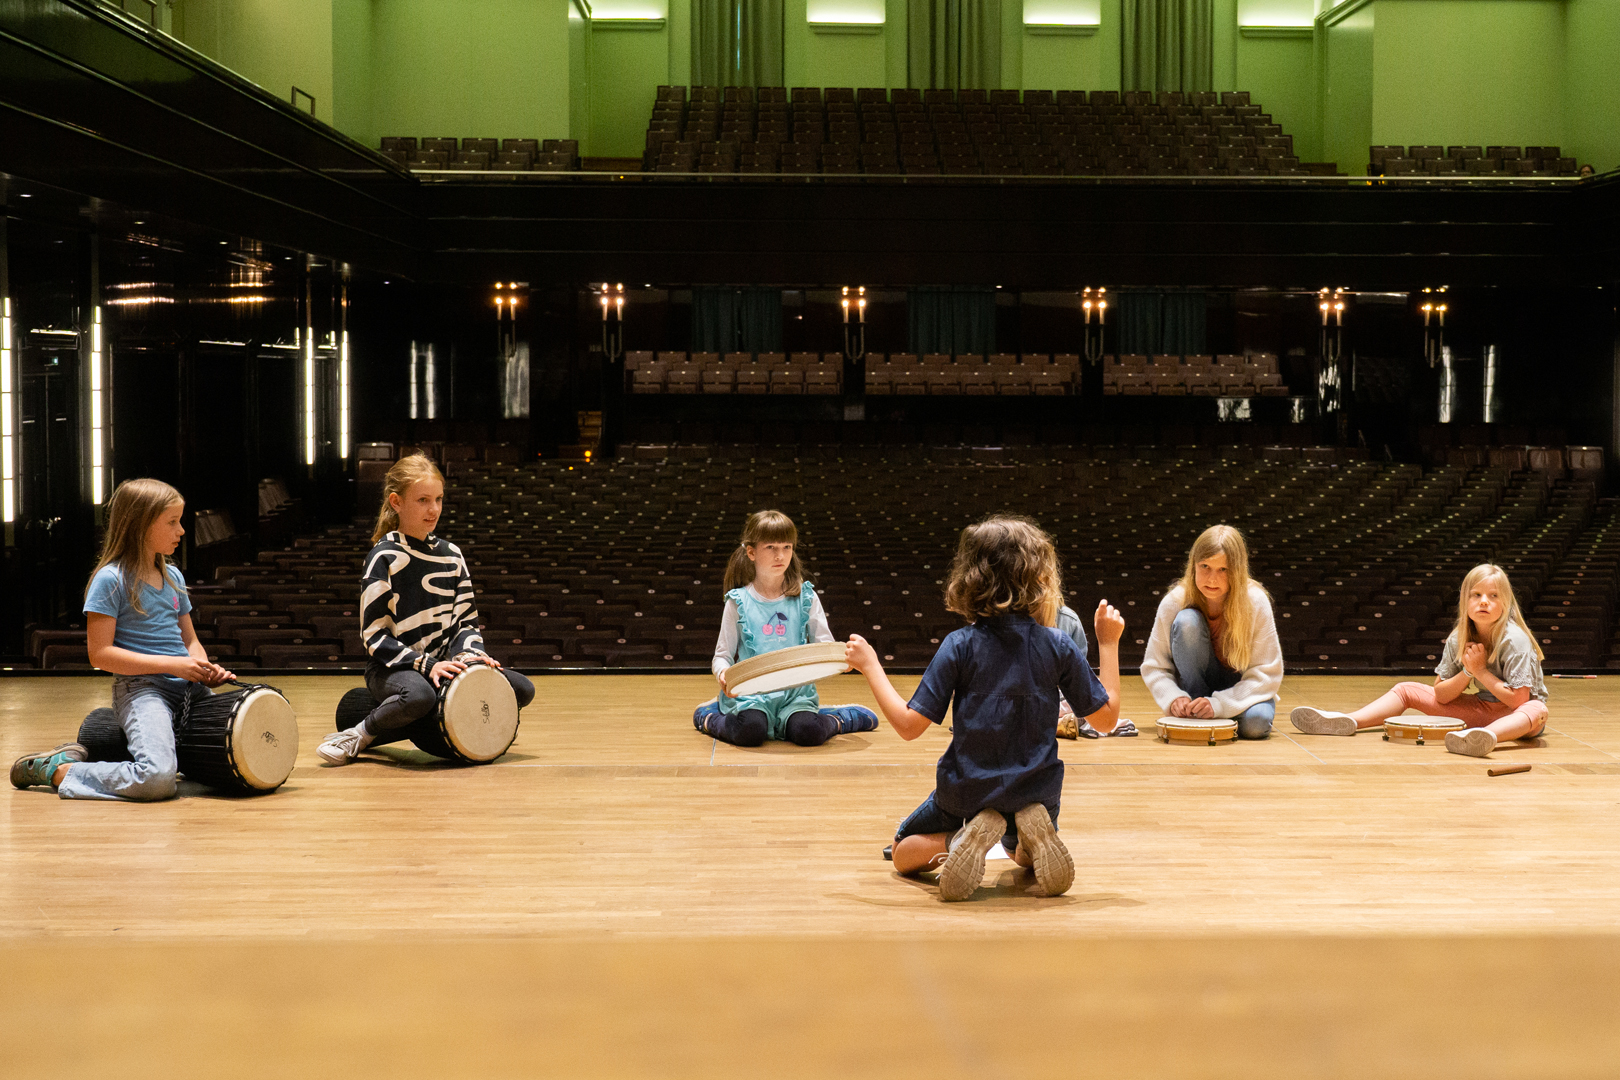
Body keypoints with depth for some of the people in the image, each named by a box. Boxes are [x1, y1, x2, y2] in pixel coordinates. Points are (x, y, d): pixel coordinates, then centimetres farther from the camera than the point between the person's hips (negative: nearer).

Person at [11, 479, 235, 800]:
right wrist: (172, 664, -16)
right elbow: (101, 654, -12)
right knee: (157, 778, -30)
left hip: (189, 688, 8)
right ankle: (53, 769, -7)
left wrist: (205, 668, -1)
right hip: (139, 687, -8)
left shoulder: (173, 576, 15)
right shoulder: (111, 580, -7)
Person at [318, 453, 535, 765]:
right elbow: (374, 634, -12)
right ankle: (359, 734, -14)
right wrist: (426, 665, -21)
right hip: (393, 667, -6)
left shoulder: (451, 555, 9)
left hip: (442, 662, 6)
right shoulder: (384, 558, -9)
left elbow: (466, 620, 14)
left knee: (522, 689, -12)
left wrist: (470, 653, -8)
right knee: (419, 696, -41)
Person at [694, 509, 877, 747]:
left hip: (796, 691, 1)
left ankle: (837, 719, 6)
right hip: (750, 690, -1)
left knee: (808, 732, -29)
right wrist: (723, 672, -21)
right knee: (749, 732, -31)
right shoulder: (739, 602, 1)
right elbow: (722, 655, 3)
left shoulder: (805, 598, 5)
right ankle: (709, 717, 1)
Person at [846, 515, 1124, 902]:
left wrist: (870, 666, -4)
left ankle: (962, 838, -8)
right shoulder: (1059, 646, -10)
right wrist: (1108, 644, 7)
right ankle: (1032, 833, -1)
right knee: (1024, 851, 37)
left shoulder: (959, 646, -14)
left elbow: (909, 725, -15)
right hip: (1036, 792, 2)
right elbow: (1106, 717, -1)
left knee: (905, 854, 24)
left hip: (967, 792, -2)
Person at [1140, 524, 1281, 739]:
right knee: (1187, 621, -27)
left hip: (1240, 687, 0)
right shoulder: (1173, 602, -17)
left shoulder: (1256, 602, -19)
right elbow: (1153, 667, -8)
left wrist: (1219, 704, -29)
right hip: (1196, 687, 1)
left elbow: (1267, 673, -17)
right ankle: (1194, 711, -15)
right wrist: (1173, 697, -30)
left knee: (1255, 723, -37)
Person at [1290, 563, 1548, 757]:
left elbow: (1518, 699, -23)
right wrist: (1468, 672, -19)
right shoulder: (1458, 639, -4)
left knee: (1536, 710, -43)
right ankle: (1348, 721, -17)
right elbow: (1440, 695, -3)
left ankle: (1487, 735, -73)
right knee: (1407, 690, 3)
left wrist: (1481, 671, -20)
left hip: (1512, 713, -6)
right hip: (1479, 707, 6)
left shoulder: (1514, 640, -20)